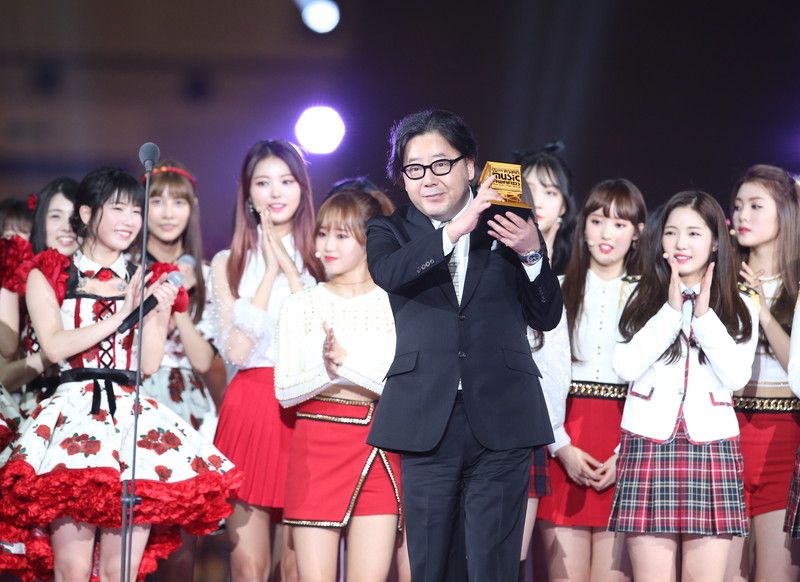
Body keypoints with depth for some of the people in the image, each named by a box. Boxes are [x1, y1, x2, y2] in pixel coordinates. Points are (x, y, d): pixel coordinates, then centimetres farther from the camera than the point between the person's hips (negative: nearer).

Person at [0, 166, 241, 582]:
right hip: (75, 408, -3)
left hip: (133, 416, 3)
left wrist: (158, 313, -4)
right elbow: (54, 346, -3)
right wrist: (122, 314, -4)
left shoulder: (146, 283, 19)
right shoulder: (49, 276, 11)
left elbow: (150, 364, 12)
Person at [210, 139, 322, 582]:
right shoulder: (229, 263, 10)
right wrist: (269, 272, -4)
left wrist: (291, 270, -5)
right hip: (249, 408, 0)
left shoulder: (319, 259, 9)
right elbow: (236, 350, -4)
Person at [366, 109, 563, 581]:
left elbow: (547, 317, 5)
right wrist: (457, 229, -25)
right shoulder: (391, 232, 10)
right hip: (429, 422, 1)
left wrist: (532, 254, -12)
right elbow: (388, 272, -15)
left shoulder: (510, 228, 9)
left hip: (500, 422, -1)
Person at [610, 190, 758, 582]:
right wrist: (671, 312, -7)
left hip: (712, 446, 0)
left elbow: (737, 376, -3)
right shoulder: (643, 299, 9)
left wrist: (704, 316, -9)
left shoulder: (739, 306, 11)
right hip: (648, 444, 0)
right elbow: (625, 367, -4)